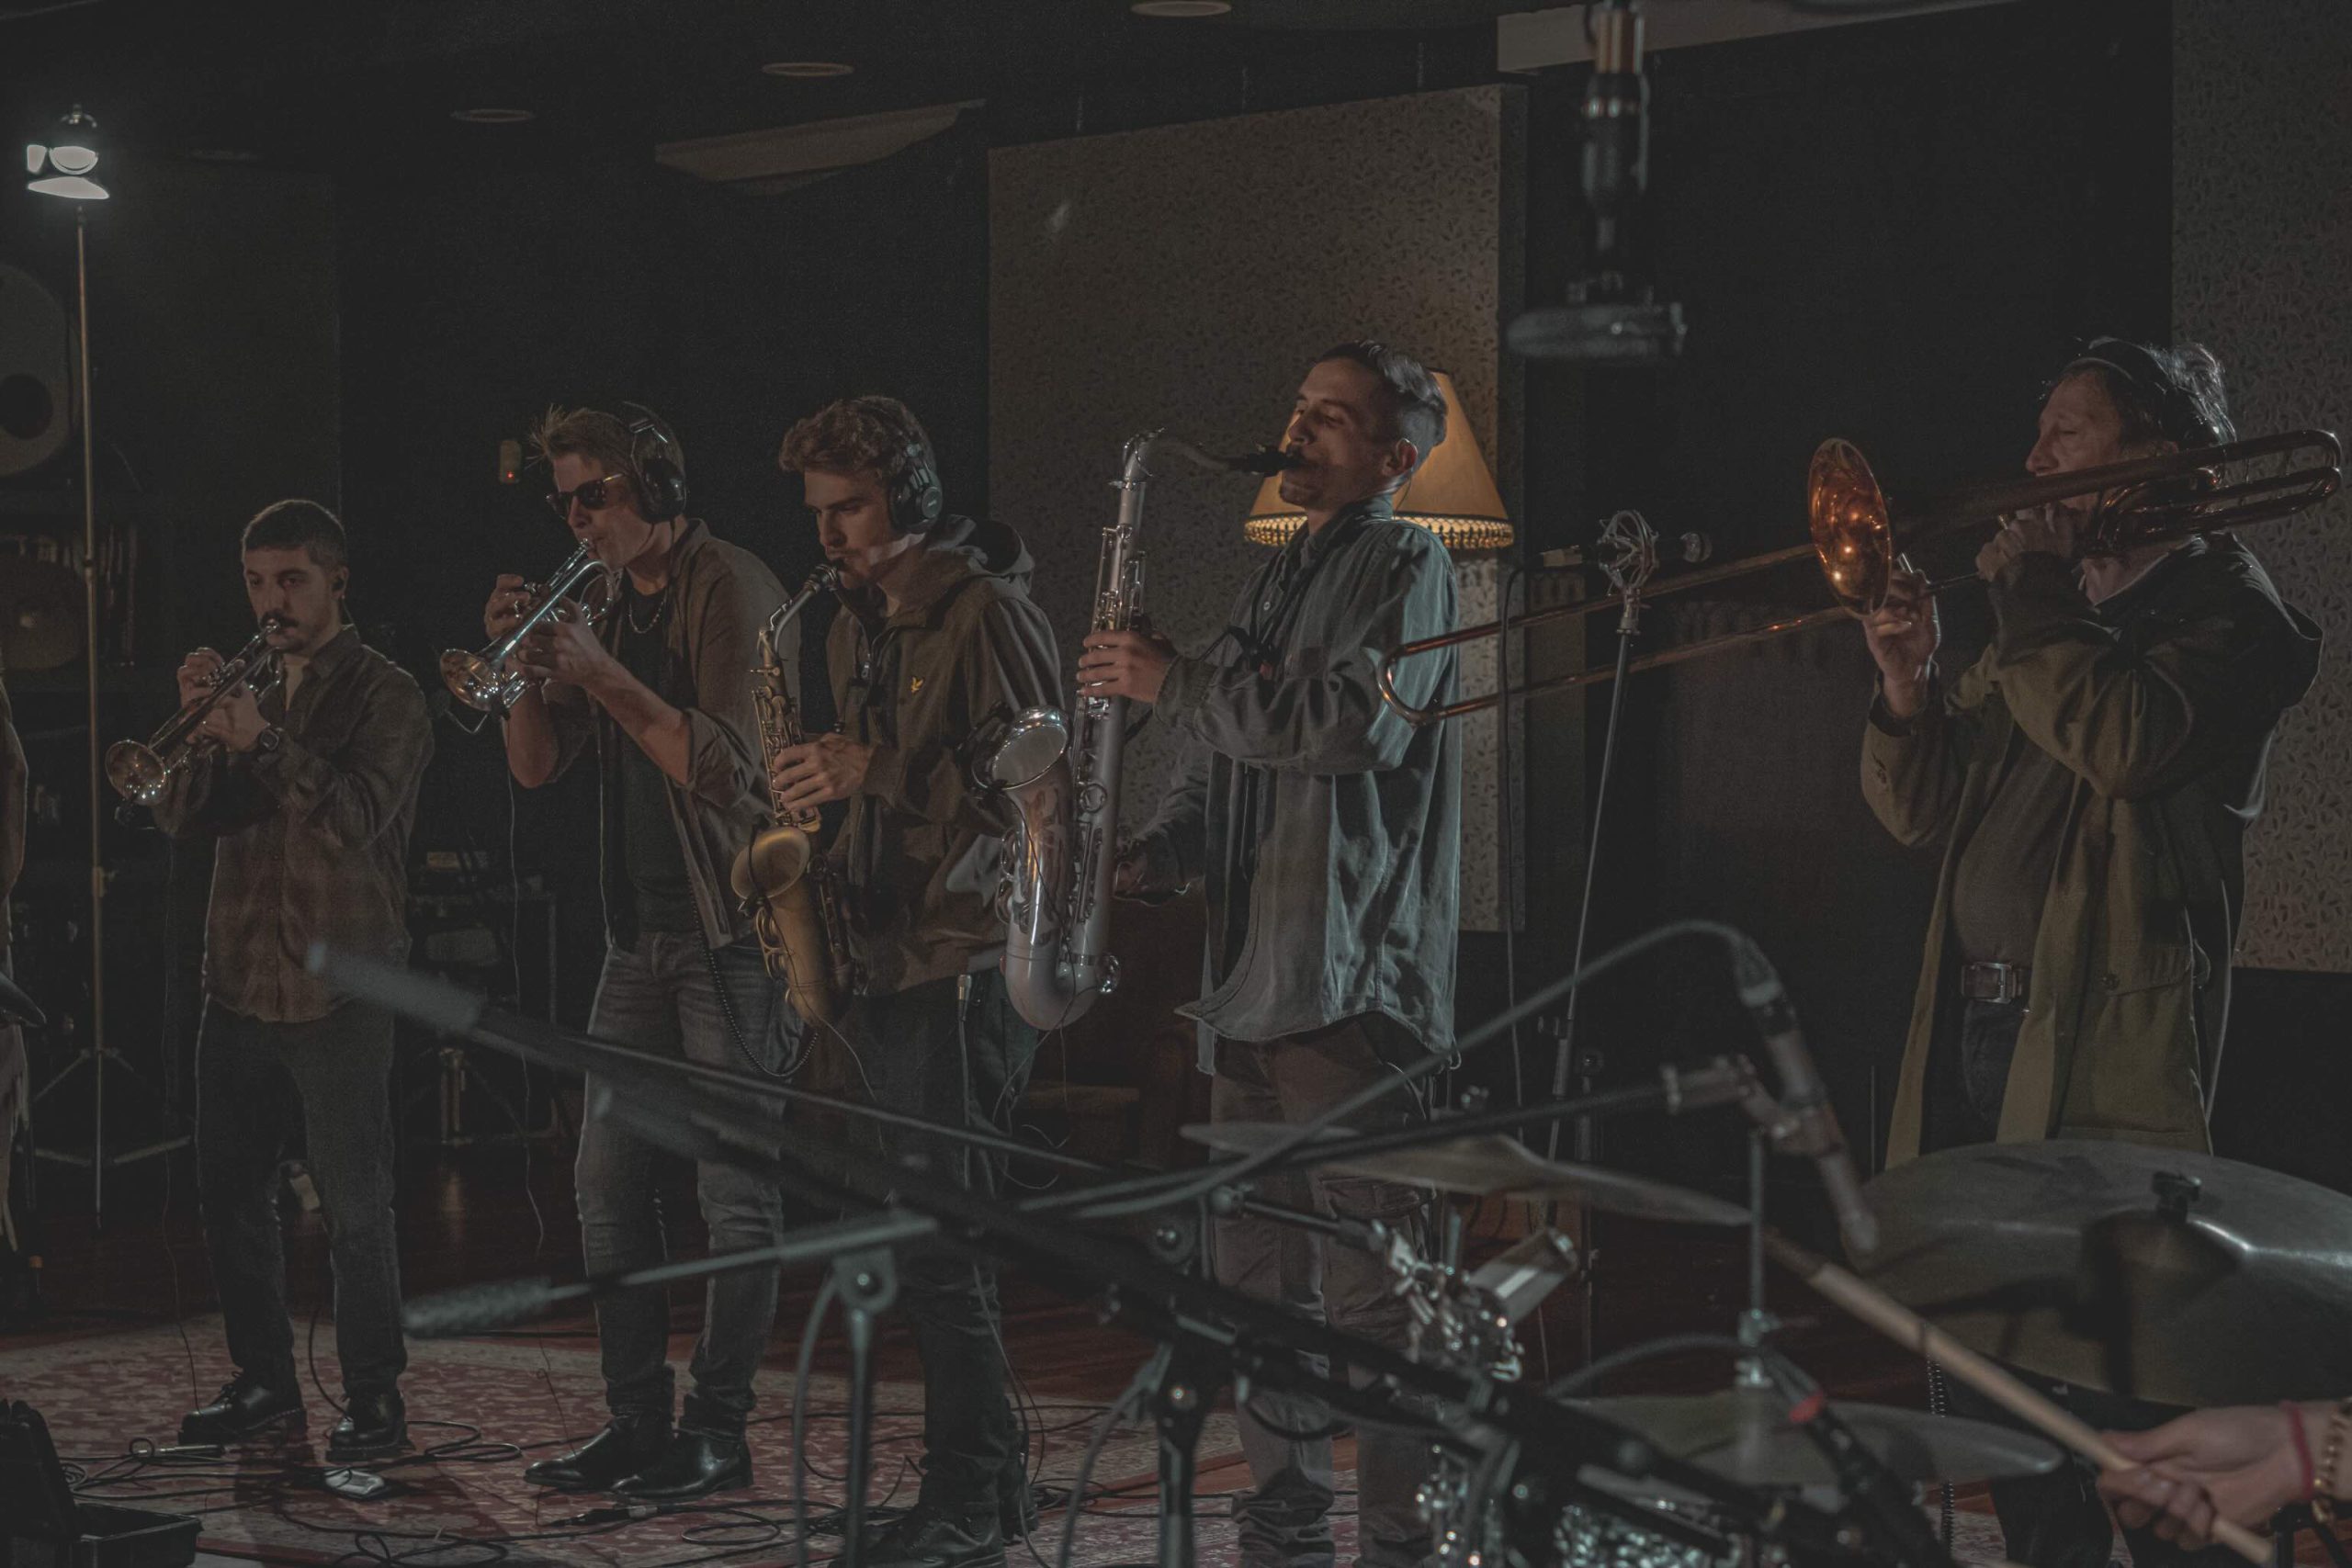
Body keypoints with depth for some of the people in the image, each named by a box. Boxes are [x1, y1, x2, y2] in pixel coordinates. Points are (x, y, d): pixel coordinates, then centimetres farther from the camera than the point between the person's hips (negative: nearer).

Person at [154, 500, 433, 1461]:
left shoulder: (384, 696, -3)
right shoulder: (252, 691, 15)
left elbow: (360, 816, -18)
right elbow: (181, 817, 7)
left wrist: (263, 743, -26)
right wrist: (198, 725, -9)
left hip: (336, 987, -7)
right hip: (240, 981, 7)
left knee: (355, 1207, -5)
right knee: (230, 1197, 11)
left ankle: (375, 1399, 3)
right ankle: (266, 1383, 23)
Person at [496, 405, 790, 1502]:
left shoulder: (731, 590, -10)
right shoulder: (614, 609, 14)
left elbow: (725, 767, -20)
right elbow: (537, 767, 12)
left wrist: (604, 676, -21)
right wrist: (526, 664, -4)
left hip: (729, 928, -8)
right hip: (640, 931, 8)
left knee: (735, 1187, -4)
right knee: (608, 1183, 8)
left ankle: (718, 1430, 1)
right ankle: (635, 1424, 14)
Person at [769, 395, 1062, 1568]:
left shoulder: (986, 615, -10)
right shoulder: (856, 630, 17)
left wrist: (876, 769, -19)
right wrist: (825, 869, 8)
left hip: (968, 965, -9)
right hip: (887, 963, 9)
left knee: (937, 1244, -10)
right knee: (916, 1241, 11)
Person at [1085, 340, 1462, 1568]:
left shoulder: (1406, 568, -3)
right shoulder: (1277, 581, 22)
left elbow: (1357, 724, -20)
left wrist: (1177, 683, -14)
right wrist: (1149, 855, 6)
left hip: (1350, 982, -9)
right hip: (1247, 980, 9)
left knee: (1370, 1284, -9)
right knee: (1255, 1278, 11)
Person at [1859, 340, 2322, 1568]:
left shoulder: (2224, 608, -5)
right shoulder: (2057, 611, 18)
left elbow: (2124, 747, -25)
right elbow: (1921, 810, 16)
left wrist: (2032, 602, -14)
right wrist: (1909, 683, -1)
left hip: (2106, 1060, -8)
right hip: (1972, 1039, 8)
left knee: (2125, 1409, -6)